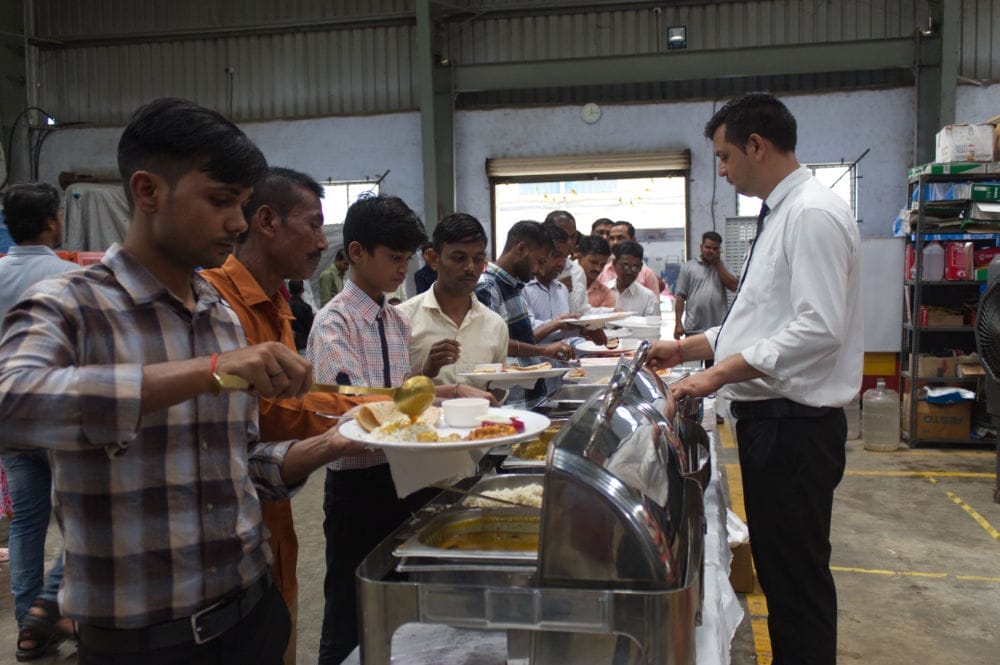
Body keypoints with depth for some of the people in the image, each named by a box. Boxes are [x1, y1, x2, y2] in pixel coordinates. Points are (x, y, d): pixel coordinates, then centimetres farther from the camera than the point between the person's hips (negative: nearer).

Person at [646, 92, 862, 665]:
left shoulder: (813, 214, -16)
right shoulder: (782, 214, 16)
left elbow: (817, 328, -25)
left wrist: (718, 375, -23)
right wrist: (690, 347, 16)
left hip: (795, 423, -10)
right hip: (768, 418, 10)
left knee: (798, 576, 1)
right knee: (776, 568, 19)